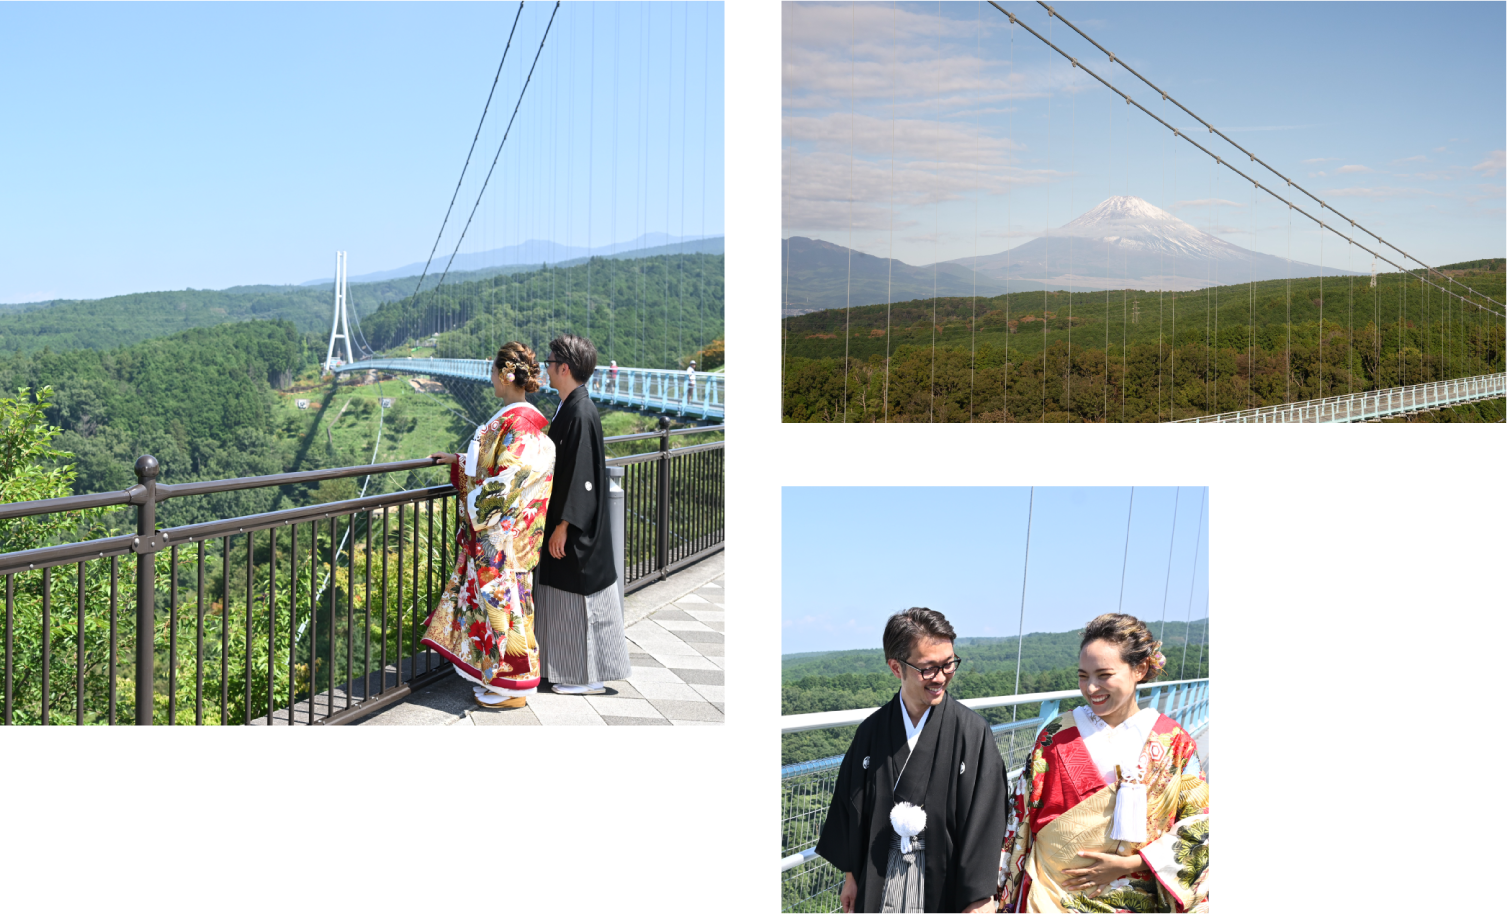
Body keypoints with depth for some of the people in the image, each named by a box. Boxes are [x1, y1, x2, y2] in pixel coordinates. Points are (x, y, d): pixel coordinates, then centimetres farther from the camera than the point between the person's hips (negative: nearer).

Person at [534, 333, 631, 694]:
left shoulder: (580, 413, -19)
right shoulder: (570, 408, 10)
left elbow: (580, 474, -22)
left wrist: (563, 525, -21)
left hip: (576, 527, -10)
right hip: (567, 519, 10)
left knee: (580, 595, -1)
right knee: (565, 592, 14)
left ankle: (590, 677, 8)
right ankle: (575, 670, 23)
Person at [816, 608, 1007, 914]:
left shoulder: (972, 731, -11)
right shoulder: (872, 730, -1)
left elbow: (983, 819, -11)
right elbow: (852, 806, 8)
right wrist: (851, 877, 10)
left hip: (945, 881, -3)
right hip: (879, 882, 3)